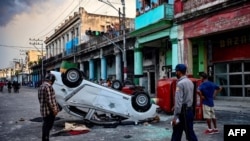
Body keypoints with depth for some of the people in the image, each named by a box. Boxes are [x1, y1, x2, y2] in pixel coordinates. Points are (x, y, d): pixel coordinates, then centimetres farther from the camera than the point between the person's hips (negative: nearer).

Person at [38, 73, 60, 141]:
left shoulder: (41, 86, 13)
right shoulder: (48, 86, -18)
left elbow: (40, 98, 19)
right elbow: (49, 100, -22)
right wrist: (53, 109, -18)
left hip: (43, 110, 10)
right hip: (49, 110, -10)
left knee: (45, 125, 17)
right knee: (48, 126, -2)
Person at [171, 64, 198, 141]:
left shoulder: (180, 83, -16)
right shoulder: (190, 82, 10)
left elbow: (178, 101, -21)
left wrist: (175, 116, -19)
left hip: (183, 112, -8)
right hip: (190, 111, 8)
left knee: (176, 134, 4)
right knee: (190, 133, 12)